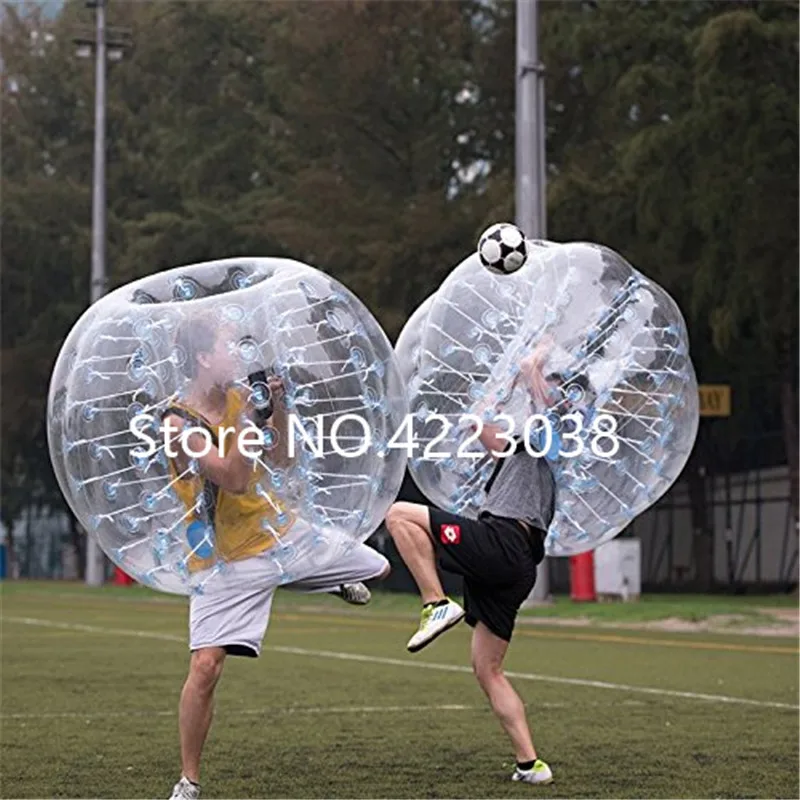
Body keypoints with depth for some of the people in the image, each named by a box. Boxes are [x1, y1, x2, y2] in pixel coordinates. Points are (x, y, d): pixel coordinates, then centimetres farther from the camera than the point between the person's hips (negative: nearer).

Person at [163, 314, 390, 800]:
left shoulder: (241, 397, 1)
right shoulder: (179, 423, -18)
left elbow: (279, 460, 10)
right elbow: (233, 478, -26)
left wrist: (278, 409, -4)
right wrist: (252, 417, -26)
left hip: (283, 531, 6)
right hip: (226, 560, -6)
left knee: (378, 569, 13)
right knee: (205, 666, -16)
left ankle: (335, 583, 50)